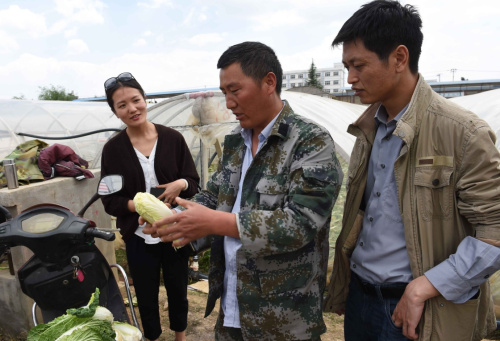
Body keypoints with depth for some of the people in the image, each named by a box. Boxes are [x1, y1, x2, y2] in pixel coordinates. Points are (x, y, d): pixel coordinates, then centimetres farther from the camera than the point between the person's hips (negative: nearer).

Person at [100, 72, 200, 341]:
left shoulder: (172, 138, -6)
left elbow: (194, 182, -1)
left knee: (178, 291, 18)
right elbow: (109, 201, -3)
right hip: (139, 237, 0)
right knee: (146, 297, 17)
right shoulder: (113, 149, -6)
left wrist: (180, 184, -23)